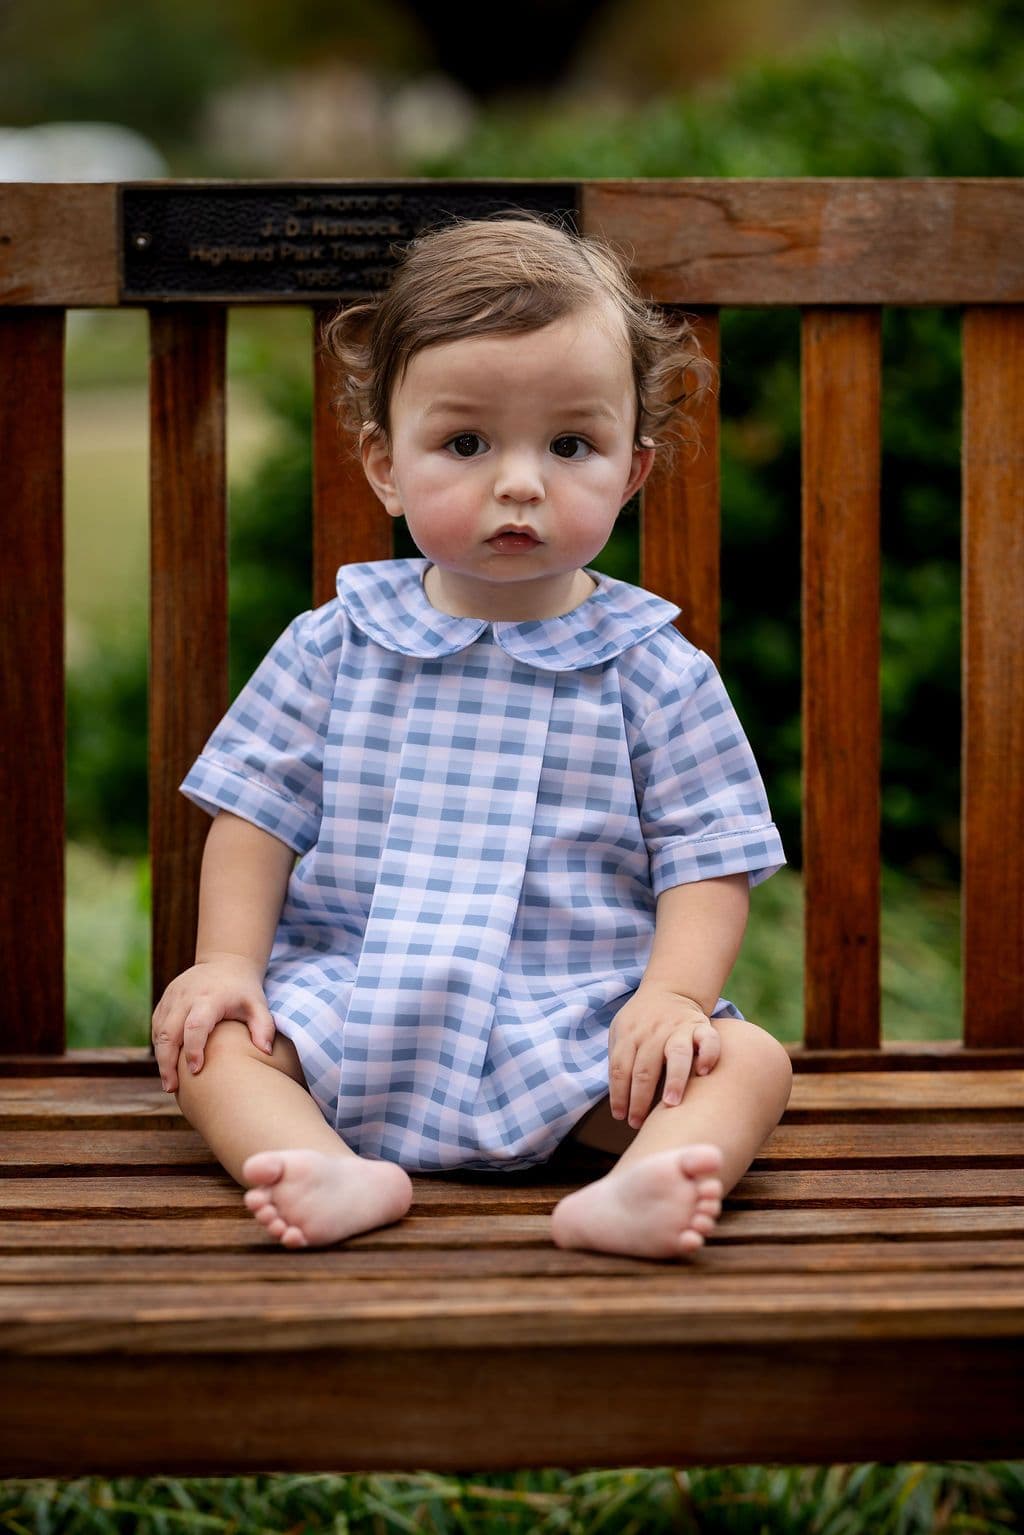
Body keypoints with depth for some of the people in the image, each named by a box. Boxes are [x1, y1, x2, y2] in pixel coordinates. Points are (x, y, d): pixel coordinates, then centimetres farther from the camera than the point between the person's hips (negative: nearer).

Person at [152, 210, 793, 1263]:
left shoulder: (654, 671, -1)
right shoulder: (336, 645, 4)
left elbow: (708, 856, -2)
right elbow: (256, 808, 6)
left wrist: (673, 995, -18)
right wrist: (229, 961, -7)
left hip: (575, 1034, -1)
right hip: (346, 1009, 1)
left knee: (748, 1058, -23)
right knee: (196, 1029, -19)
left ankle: (628, 1191, -48)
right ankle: (342, 1175, -39)